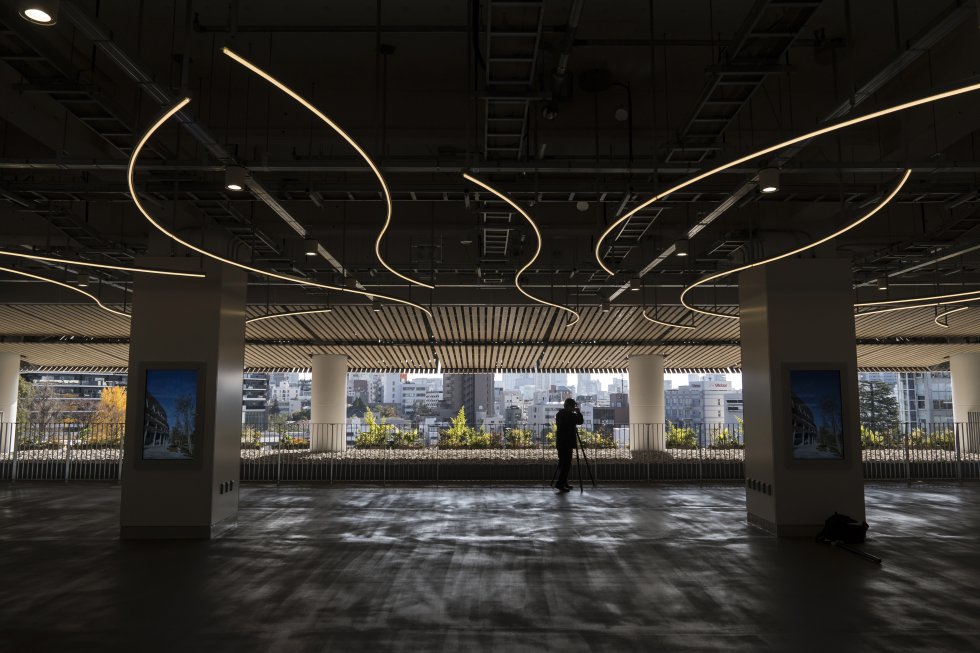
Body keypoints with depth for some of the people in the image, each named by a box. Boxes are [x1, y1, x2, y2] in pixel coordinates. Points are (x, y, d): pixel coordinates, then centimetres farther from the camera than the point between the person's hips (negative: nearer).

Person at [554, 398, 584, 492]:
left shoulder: (559, 414, 13)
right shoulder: (569, 414, -14)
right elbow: (580, 421, -10)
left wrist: (576, 413, 18)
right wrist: (578, 412, 3)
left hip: (560, 442, 9)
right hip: (567, 443, -9)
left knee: (562, 463, 13)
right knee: (566, 463, -7)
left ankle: (564, 483, 19)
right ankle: (560, 483, -11)